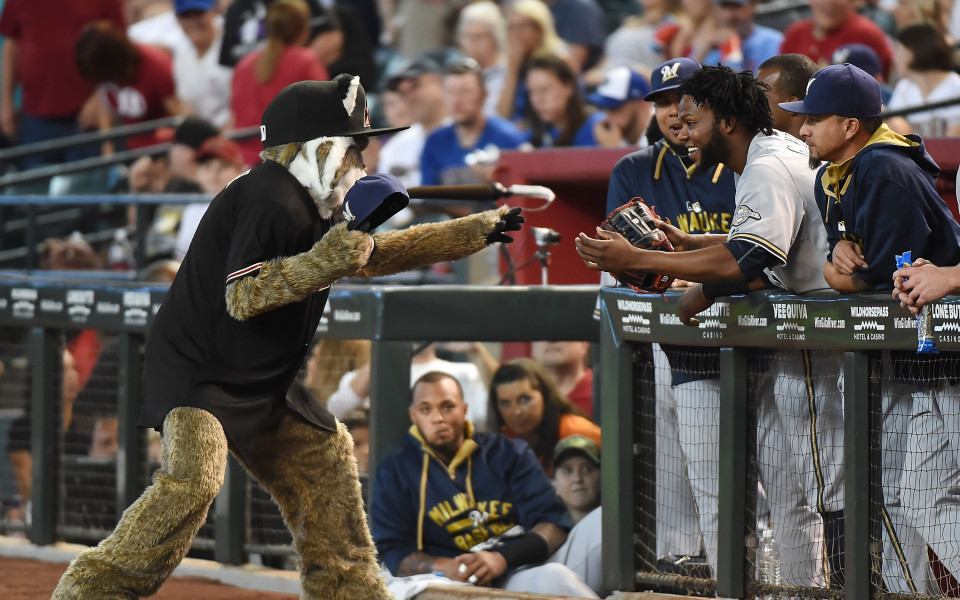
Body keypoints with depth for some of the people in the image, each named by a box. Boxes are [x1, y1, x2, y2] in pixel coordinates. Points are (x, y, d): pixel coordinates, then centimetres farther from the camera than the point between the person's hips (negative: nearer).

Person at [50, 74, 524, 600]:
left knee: (325, 457, 18)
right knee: (193, 479, -28)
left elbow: (371, 257, 23)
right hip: (196, 374, -10)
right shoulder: (271, 201, -21)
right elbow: (242, 297, -28)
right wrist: (328, 259, -36)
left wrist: (474, 231, 24)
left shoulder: (309, 203, 9)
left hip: (261, 389, 11)